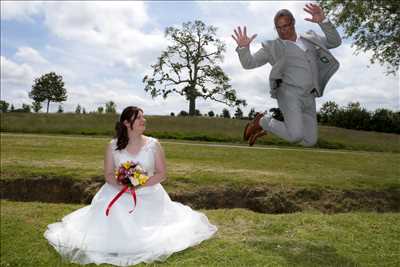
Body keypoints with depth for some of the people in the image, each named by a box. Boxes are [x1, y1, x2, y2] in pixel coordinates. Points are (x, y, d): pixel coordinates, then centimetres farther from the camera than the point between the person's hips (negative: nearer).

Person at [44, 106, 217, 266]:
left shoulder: (153, 144, -3)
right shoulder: (113, 146, 0)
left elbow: (161, 173, -3)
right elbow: (108, 175, 0)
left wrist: (141, 184, -19)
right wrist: (122, 185, -21)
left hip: (148, 193, 0)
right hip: (118, 192, 1)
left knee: (148, 221, -19)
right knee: (113, 221, -20)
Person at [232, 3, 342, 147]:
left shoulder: (309, 39, 21)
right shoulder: (273, 47, 9)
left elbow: (335, 41, 12)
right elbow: (248, 63, 3)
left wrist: (323, 20, -2)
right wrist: (243, 47, -17)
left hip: (308, 98, 6)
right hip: (289, 94, -5)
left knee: (310, 141, 4)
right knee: (295, 137, -24)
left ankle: (268, 127, 21)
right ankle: (263, 121, 3)